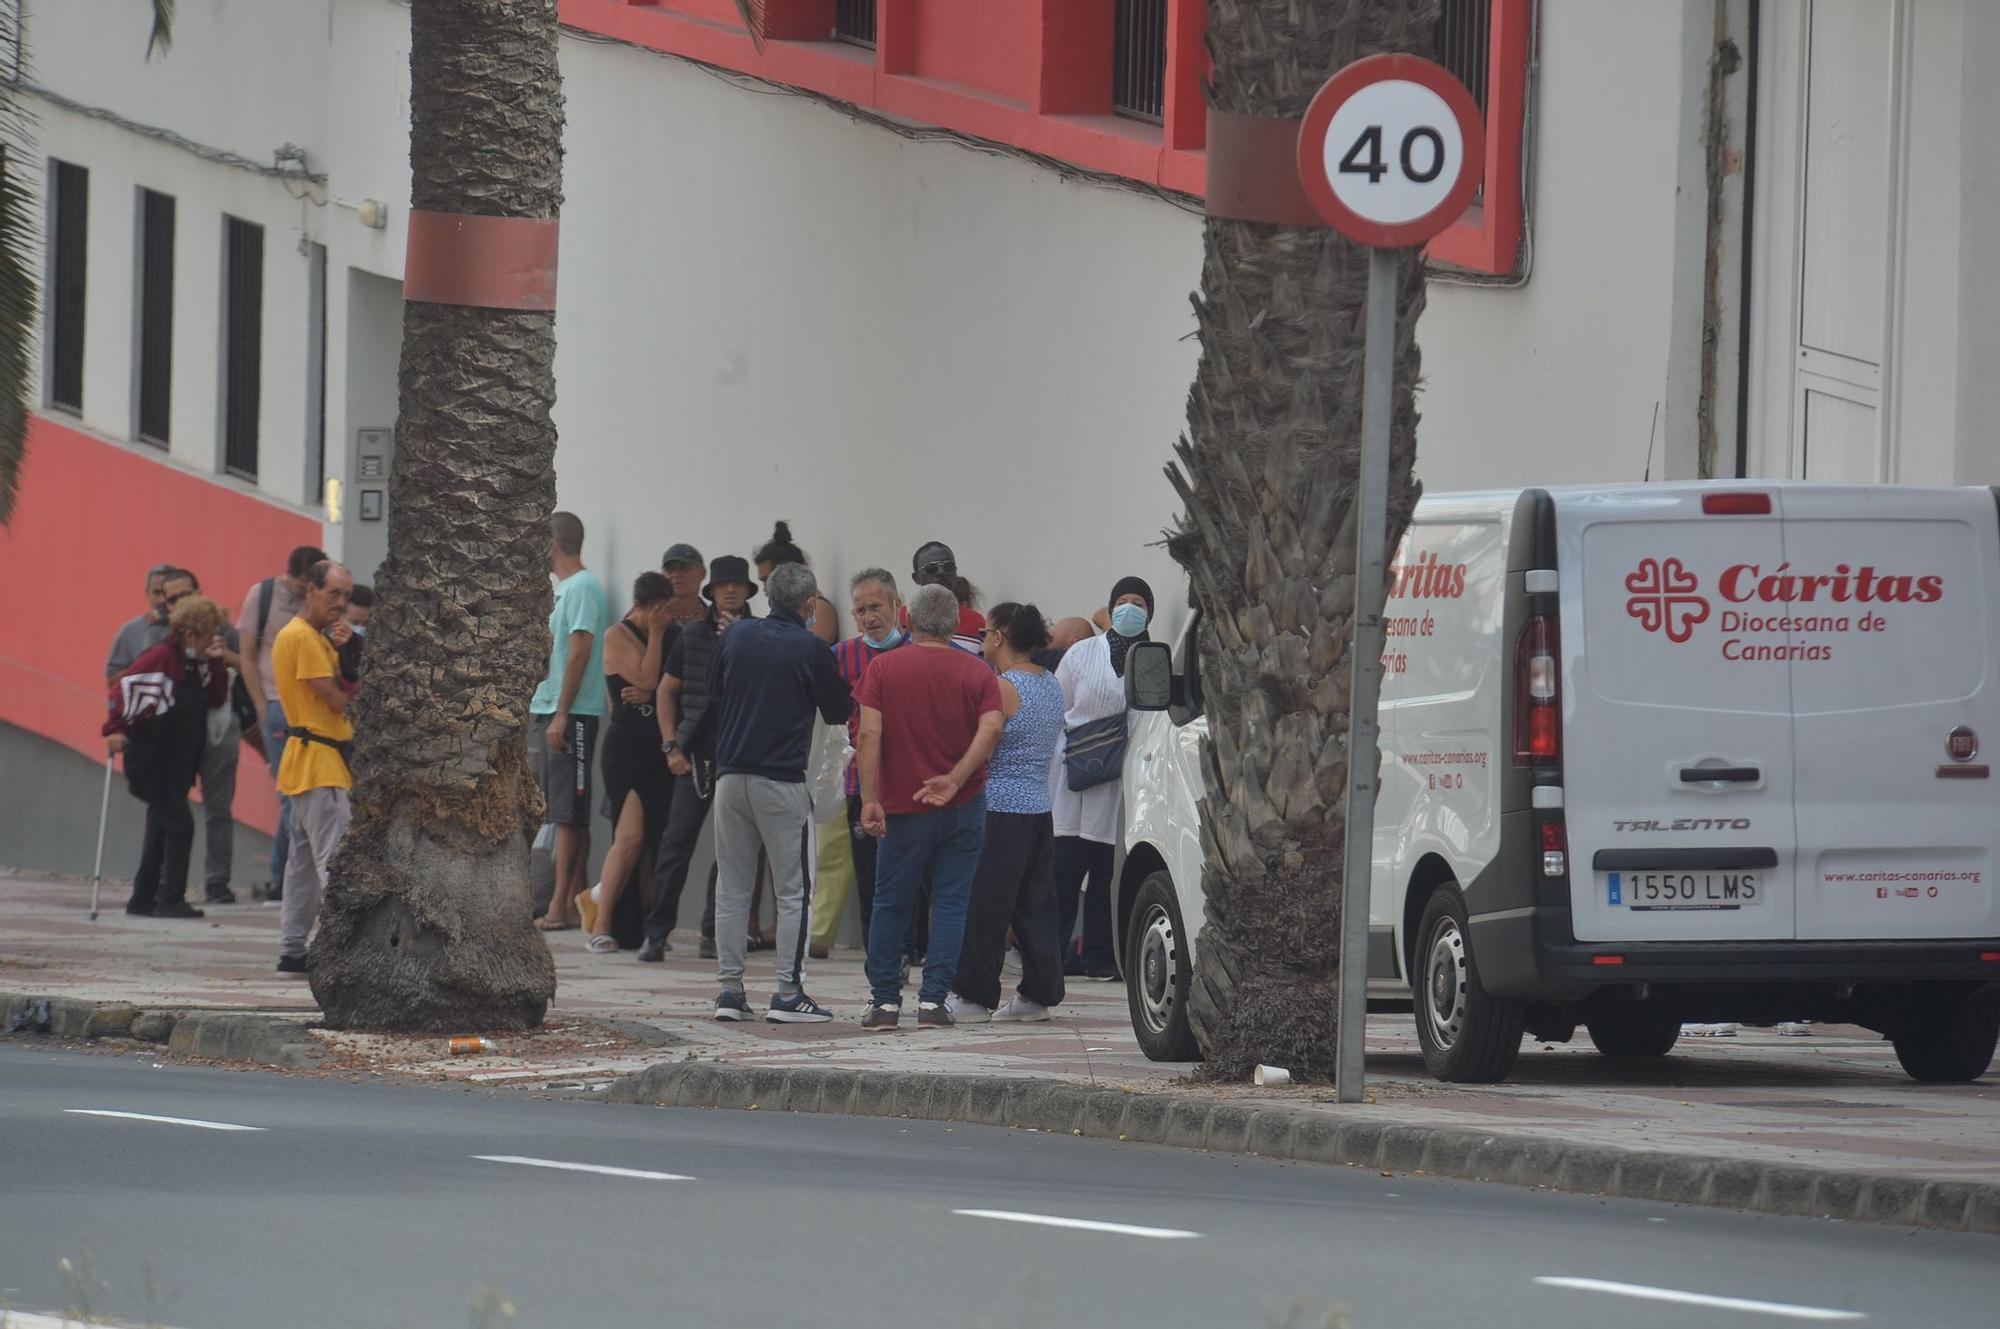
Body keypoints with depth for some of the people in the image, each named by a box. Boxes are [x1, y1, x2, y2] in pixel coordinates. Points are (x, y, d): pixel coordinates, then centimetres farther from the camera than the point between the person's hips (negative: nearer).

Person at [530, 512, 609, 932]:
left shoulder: (583, 587, -11)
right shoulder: (560, 587, 19)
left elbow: (579, 653, -17)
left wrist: (562, 715, -20)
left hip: (572, 714, -10)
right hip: (548, 710, 10)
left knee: (570, 814, -10)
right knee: (563, 814, 8)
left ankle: (561, 908, -13)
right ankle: (571, 904, 9)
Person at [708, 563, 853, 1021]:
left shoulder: (738, 636, 6)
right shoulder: (809, 648, -8)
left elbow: (713, 695, 17)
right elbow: (839, 711, 2)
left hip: (731, 774, 5)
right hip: (782, 782, -5)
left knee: (731, 887, 10)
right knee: (793, 890, 1)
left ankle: (729, 989, 8)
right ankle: (788, 992, -4)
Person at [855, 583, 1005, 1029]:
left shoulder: (884, 667, 0)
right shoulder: (977, 673, 2)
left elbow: (870, 734, -10)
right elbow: (991, 729, -13)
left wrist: (870, 799, -14)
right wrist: (954, 780, -15)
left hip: (903, 808, -1)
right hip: (963, 808, 1)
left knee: (890, 904, 10)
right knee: (950, 903, 4)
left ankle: (885, 1000, 8)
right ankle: (933, 999, -3)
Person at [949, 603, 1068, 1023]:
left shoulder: (1002, 689, -15)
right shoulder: (1051, 686, 11)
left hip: (999, 811, -8)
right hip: (1040, 810, 8)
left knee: (983, 908, -1)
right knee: (1035, 905, 12)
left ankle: (974, 996, 2)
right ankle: (1038, 993, 15)